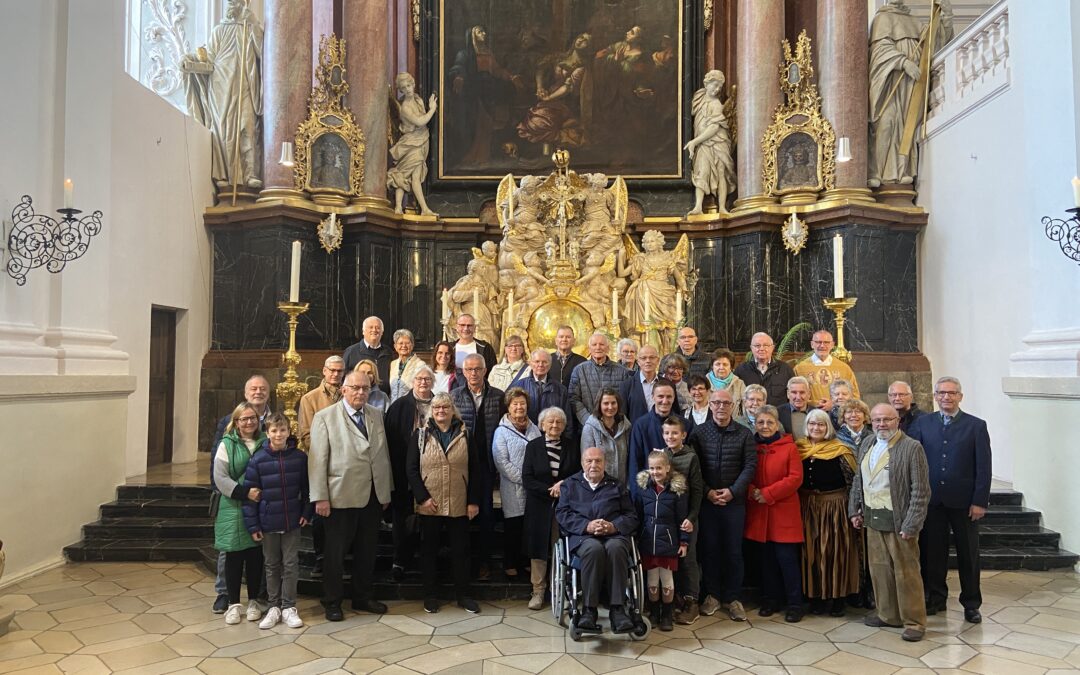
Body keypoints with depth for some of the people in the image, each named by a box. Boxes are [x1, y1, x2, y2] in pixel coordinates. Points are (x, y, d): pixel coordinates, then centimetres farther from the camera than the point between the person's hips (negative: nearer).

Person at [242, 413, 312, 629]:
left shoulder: (299, 457, -5)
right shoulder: (258, 459, -7)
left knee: (291, 565, 5)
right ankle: (274, 606, 24)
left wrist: (307, 512, -3)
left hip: (292, 522, 0)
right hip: (268, 523, 0)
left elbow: (306, 487, 4)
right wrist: (253, 524, -6)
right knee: (272, 565, 12)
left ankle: (288, 607, 17)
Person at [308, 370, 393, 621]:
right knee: (336, 553, 7)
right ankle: (332, 602, 23)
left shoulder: (376, 415, 9)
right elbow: (317, 460, -8)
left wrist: (386, 491, 9)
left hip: (373, 496, 5)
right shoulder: (325, 417, -5)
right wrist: (320, 497, -12)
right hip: (341, 496, -4)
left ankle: (362, 598, 30)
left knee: (366, 551, 14)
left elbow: (384, 454, 10)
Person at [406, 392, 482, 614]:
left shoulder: (465, 436, 4)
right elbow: (411, 468, -3)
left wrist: (474, 501, -2)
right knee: (429, 550, 9)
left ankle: (463, 595, 19)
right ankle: (431, 595, 22)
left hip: (459, 505, 1)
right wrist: (422, 497, -11)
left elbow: (475, 470, 3)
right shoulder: (419, 435, 2)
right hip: (429, 505, 0)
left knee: (460, 550, 7)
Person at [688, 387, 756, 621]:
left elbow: (750, 465, -2)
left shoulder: (744, 434, 2)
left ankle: (732, 597, 17)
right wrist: (708, 491, -10)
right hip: (706, 500, 0)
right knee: (709, 548, 6)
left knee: (734, 550, 5)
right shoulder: (698, 432, 2)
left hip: (734, 500, 0)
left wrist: (733, 491, -12)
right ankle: (712, 594, 19)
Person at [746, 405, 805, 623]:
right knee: (767, 558, 12)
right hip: (758, 512, 4)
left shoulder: (789, 447, -4)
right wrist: (752, 492, -11)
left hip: (784, 511, -3)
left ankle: (794, 603, 11)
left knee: (787, 558, -2)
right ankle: (770, 599, 24)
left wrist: (768, 494, -14)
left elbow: (795, 478, -10)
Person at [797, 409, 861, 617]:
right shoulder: (800, 450, 4)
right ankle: (816, 597, 17)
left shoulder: (839, 451, -7)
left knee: (835, 551, 2)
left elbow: (852, 480, -8)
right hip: (808, 507, 3)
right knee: (812, 552, 7)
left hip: (835, 507, -3)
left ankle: (838, 598, 13)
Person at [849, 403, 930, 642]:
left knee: (906, 572, 2)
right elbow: (857, 480, 17)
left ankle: (914, 621, 15)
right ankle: (887, 614, 28)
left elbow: (920, 490, -12)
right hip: (872, 518, 6)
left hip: (898, 520, -6)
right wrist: (854, 510, 11)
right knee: (879, 568, 13)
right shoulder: (867, 444, 9)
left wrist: (911, 525, -15)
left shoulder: (912, 448, -11)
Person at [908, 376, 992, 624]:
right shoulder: (922, 423, 4)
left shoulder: (976, 425, -1)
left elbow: (984, 467, -4)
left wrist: (980, 501, -9)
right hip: (932, 500, 1)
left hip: (964, 501, -1)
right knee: (932, 551, 10)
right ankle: (935, 598, 24)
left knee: (968, 553, 10)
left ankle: (971, 603, 24)